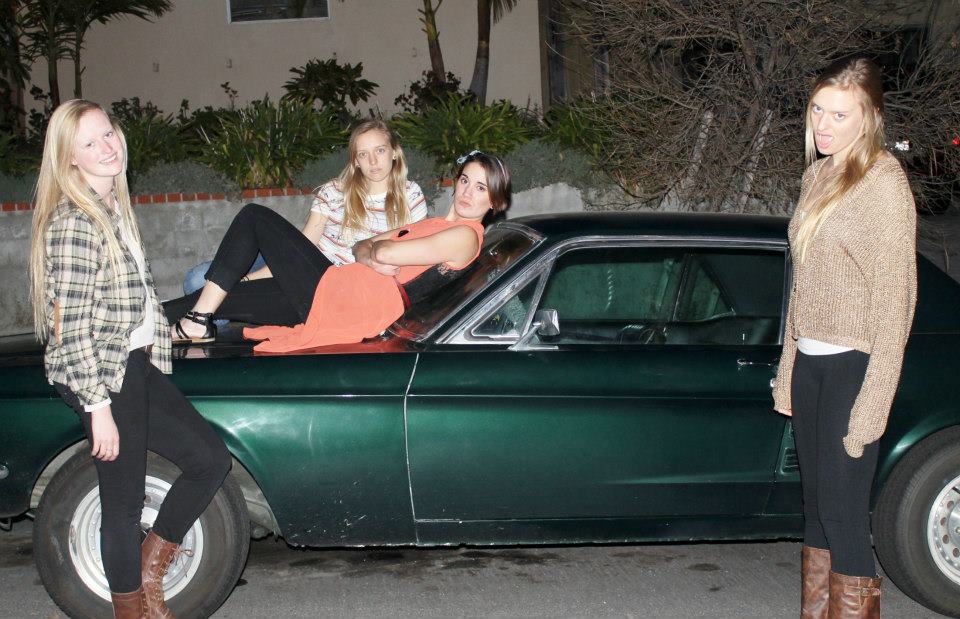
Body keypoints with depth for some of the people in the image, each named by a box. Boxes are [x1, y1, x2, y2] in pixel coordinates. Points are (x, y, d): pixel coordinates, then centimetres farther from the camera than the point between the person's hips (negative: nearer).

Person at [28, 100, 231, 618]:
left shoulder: (113, 206, 10)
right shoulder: (72, 223, -18)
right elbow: (72, 329, -21)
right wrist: (98, 408, -20)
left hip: (136, 365, 9)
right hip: (99, 379, -9)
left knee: (211, 459, 9)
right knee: (125, 503, 2)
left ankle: (149, 575, 22)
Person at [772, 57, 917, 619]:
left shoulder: (884, 180, -11)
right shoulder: (818, 175, 13)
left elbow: (895, 294, -14)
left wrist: (873, 401, -18)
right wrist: (788, 369, 15)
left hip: (853, 363, -7)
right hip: (810, 362, 8)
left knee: (843, 509, -5)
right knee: (816, 505, 13)